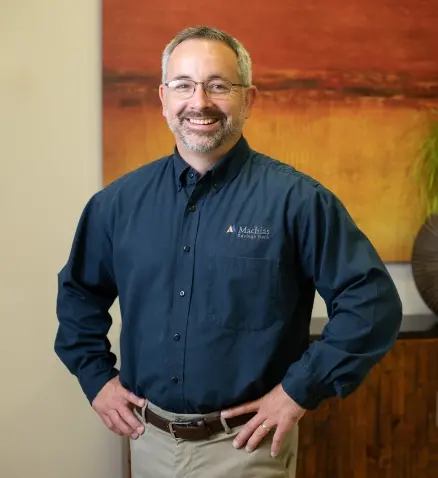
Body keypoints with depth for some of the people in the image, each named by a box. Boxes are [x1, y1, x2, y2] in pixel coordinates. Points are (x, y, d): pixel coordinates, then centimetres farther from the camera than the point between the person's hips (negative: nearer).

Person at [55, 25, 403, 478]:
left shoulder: (297, 199, -13)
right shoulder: (120, 200, 0)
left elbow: (373, 302, -13)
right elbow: (79, 292, 15)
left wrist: (300, 389, -14)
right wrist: (96, 377, 6)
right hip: (148, 439, 4)